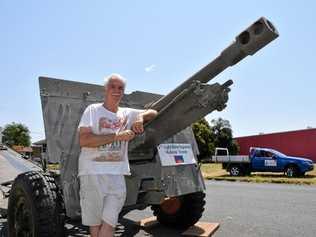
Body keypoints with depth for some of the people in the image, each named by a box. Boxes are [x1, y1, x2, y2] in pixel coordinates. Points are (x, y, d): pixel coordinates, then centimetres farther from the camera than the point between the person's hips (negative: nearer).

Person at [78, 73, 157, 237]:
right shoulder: (93, 110, 0)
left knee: (109, 223, -2)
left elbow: (153, 113, 19)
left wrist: (140, 116, -3)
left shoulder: (127, 113, 13)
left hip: (117, 174, 3)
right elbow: (83, 140, -13)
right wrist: (117, 136, -17)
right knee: (95, 223, 8)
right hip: (92, 172, -2)